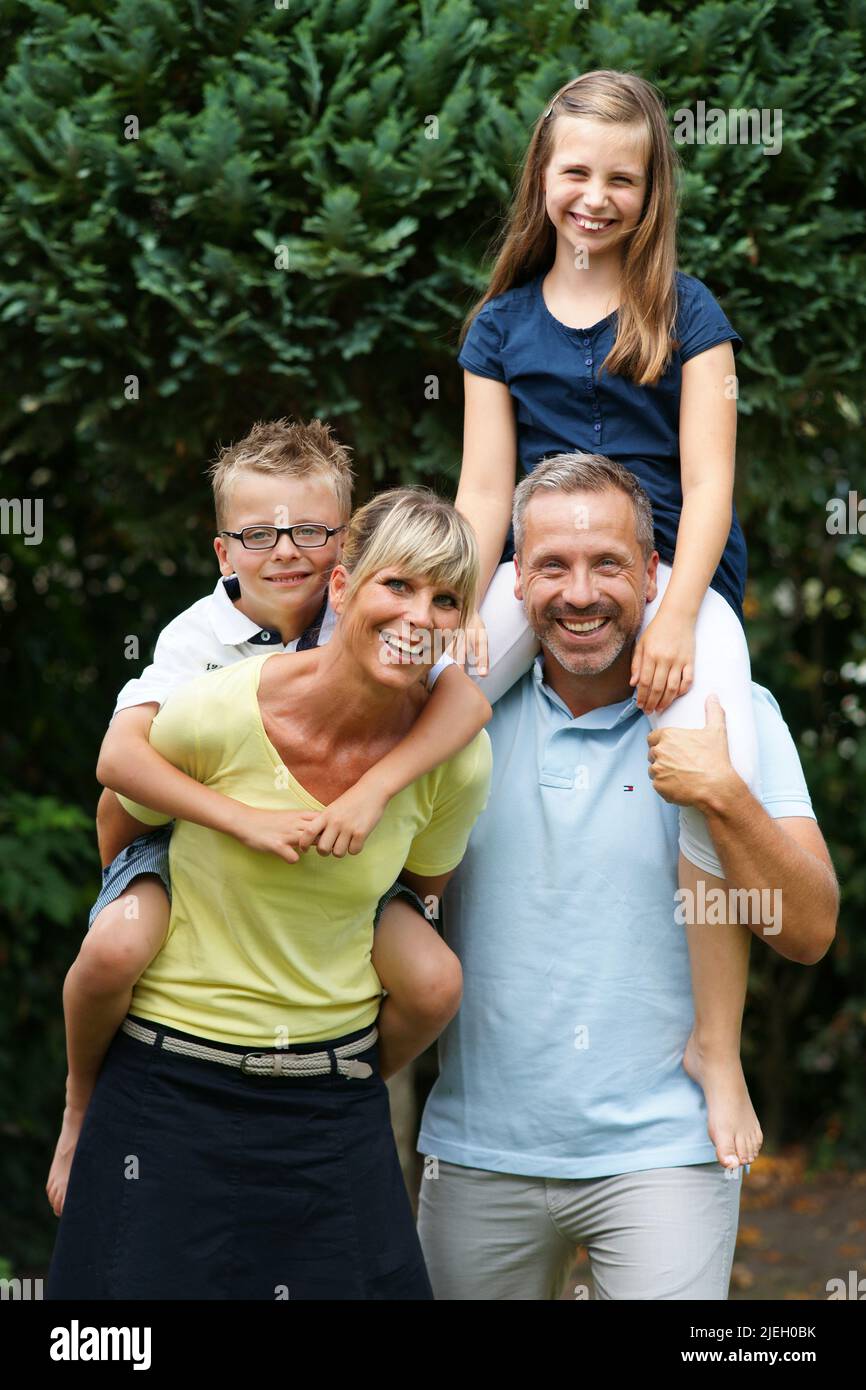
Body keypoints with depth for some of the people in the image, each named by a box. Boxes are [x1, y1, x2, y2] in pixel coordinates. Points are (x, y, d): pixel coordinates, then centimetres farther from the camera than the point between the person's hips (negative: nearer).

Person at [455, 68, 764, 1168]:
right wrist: (463, 621, -5)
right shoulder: (501, 324, 14)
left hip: (670, 571, -3)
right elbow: (483, 487, 9)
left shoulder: (687, 314, 6)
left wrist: (673, 617, -16)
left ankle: (715, 1044, -20)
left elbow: (706, 484, -1)